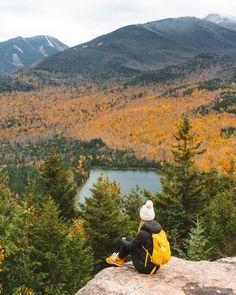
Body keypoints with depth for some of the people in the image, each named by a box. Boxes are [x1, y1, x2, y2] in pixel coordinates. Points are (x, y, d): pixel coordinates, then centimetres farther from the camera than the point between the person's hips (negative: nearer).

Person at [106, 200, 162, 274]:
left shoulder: (143, 233, -24)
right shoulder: (157, 227, -3)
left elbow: (130, 246, -9)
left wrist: (123, 240, 13)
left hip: (146, 268, -7)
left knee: (127, 243, 7)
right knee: (129, 239, 17)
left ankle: (119, 259, 33)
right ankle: (119, 259, 39)